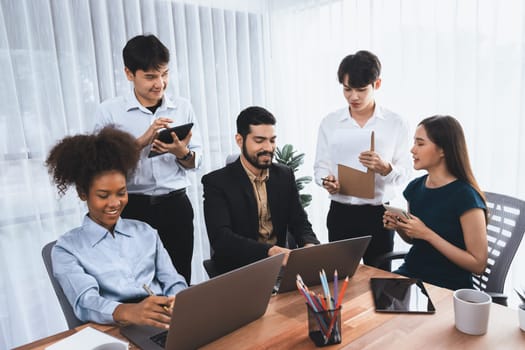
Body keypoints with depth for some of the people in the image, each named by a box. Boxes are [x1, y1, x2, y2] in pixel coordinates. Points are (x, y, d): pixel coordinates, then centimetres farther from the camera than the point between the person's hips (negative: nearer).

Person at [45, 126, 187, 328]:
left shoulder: (145, 232, 16)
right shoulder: (67, 248, 4)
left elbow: (173, 282, 8)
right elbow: (85, 303, -13)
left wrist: (180, 302, -16)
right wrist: (128, 312, -34)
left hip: (163, 325, 5)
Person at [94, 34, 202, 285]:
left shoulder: (183, 107, 5)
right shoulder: (109, 111, -2)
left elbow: (196, 159, 8)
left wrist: (181, 153, -14)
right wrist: (143, 141, -18)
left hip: (175, 205, 2)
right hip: (132, 208, -2)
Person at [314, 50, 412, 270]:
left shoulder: (396, 124, -1)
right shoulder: (329, 122, 3)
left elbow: (405, 173, -4)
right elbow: (320, 166, 4)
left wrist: (385, 168, -25)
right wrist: (326, 181, -17)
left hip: (379, 214, -1)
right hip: (340, 213, 1)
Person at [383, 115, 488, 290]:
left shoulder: (465, 196, -16)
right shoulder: (415, 187, 2)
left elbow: (478, 264, -14)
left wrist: (427, 234, -20)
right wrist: (398, 226, -4)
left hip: (447, 287, -5)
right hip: (410, 274, 6)